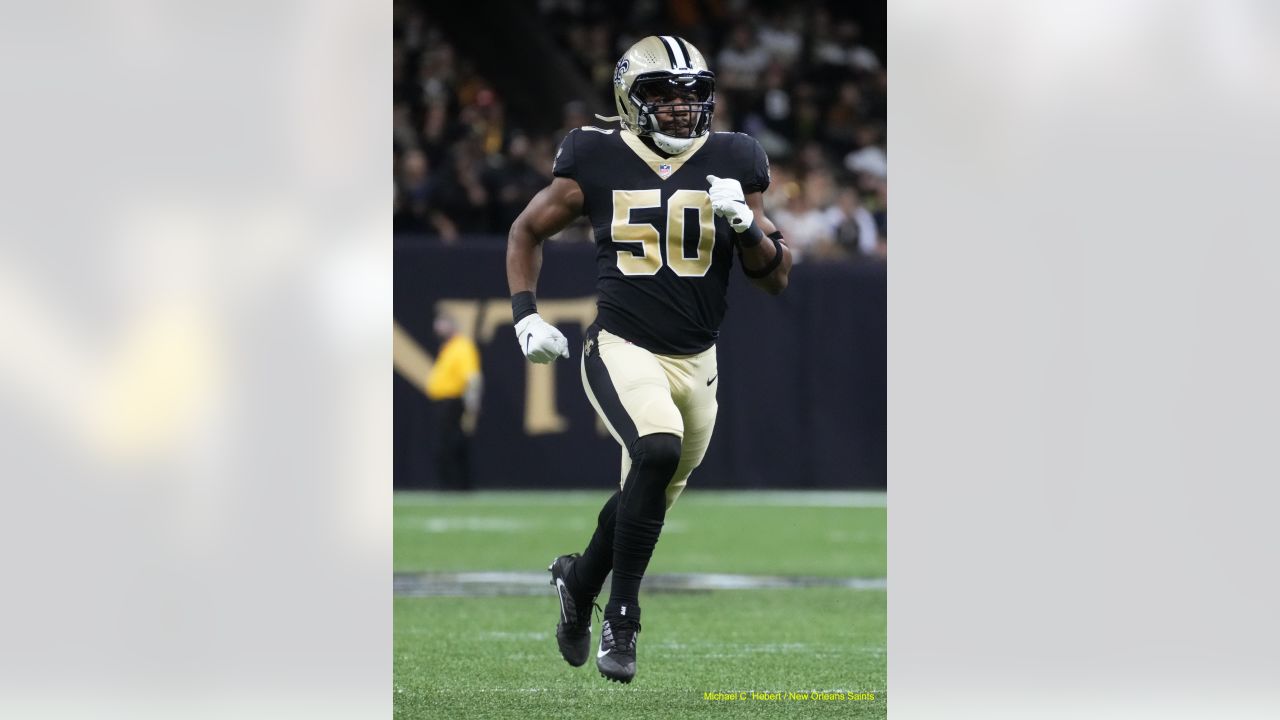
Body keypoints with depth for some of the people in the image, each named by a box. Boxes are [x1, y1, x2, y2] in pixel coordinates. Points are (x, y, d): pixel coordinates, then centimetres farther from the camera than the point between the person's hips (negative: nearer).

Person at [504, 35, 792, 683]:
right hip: (622, 348, -4)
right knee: (658, 451, -29)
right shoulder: (597, 161, -4)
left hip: (696, 361, 4)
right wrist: (526, 316, 1)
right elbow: (527, 231, 12)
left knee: (651, 494, 14)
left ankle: (579, 579, 46)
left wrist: (745, 222, -15)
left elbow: (775, 279, 3)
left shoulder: (731, 164, 1)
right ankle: (620, 619, -15)